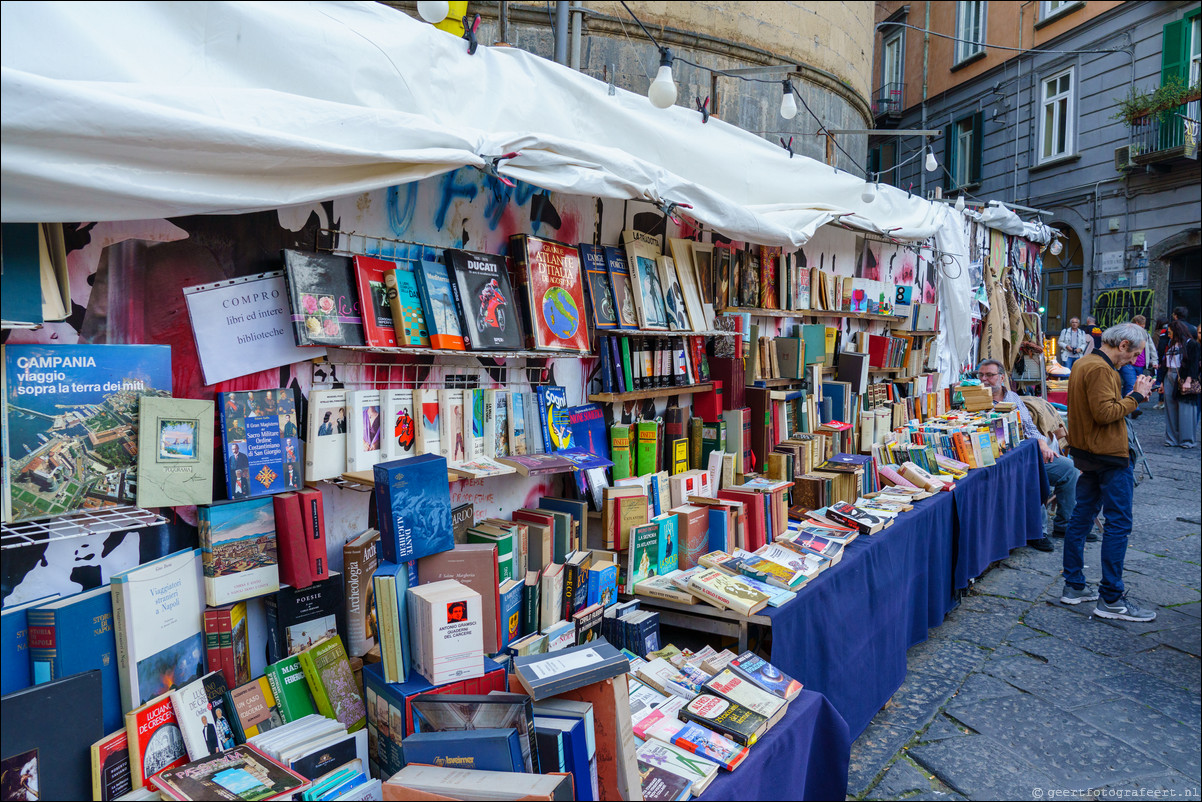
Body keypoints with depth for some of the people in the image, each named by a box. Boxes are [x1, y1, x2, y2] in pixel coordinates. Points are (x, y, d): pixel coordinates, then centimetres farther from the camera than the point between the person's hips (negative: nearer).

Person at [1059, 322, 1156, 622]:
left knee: (1082, 516, 12)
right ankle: (1111, 599, 0)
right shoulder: (1100, 369, -18)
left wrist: (1131, 395, 10)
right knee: (1118, 524, -4)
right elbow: (1105, 413, -24)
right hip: (1109, 456, -10)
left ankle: (1073, 586, 19)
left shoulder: (1084, 362, 13)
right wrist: (1136, 396, -12)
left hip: (1086, 452, 10)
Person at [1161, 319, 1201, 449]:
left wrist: (1188, 381, -20)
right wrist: (1162, 381, 18)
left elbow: (1193, 364, -11)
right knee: (1170, 409, 6)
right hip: (1169, 378, 7)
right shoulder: (1172, 345, 18)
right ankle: (1172, 438, 12)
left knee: (1185, 409, -5)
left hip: (1183, 380, -7)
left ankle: (1187, 440, 1)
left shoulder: (1191, 344, -3)